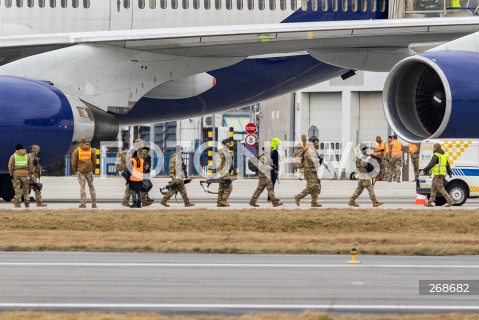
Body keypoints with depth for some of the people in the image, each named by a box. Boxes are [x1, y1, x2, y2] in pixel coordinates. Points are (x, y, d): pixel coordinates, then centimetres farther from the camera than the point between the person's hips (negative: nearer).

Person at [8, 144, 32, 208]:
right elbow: (30, 165, 5)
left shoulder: (13, 156, 1)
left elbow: (10, 166, -5)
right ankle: (27, 204, 8)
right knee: (25, 189, 9)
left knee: (17, 189, 1)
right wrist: (28, 172, 13)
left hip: (16, 174, -2)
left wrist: (11, 174, 3)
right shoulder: (27, 156, 9)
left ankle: (18, 203, -3)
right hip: (25, 174, 2)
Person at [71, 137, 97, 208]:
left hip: (80, 171, -2)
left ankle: (83, 203, -8)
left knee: (82, 187, 0)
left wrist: (75, 170, 8)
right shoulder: (91, 150, 3)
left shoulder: (76, 150, -3)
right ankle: (94, 203, 9)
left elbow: (73, 162, -6)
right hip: (89, 170, 2)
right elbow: (94, 160, 3)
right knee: (91, 186, 10)